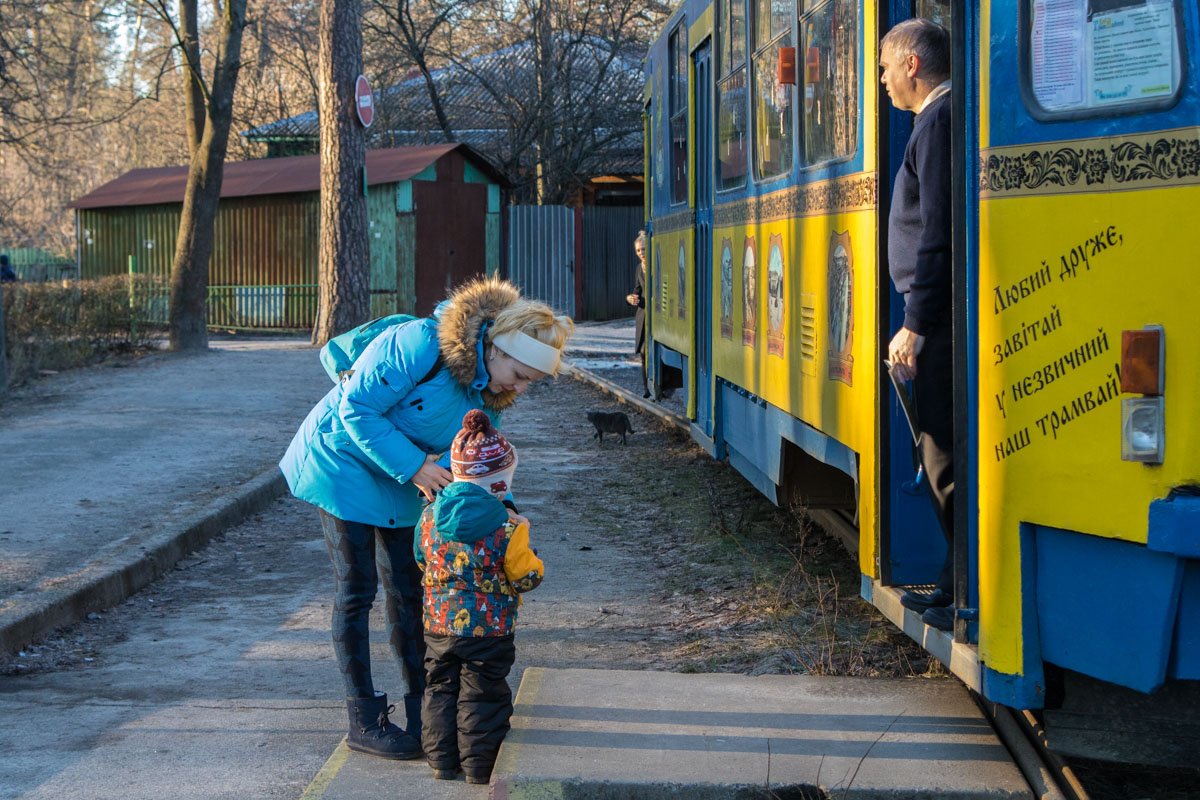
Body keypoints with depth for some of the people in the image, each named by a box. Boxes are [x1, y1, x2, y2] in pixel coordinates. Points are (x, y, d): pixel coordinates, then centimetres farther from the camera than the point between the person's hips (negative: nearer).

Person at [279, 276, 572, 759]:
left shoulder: (489, 393, -6)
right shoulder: (420, 345, -31)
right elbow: (356, 409, -29)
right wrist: (414, 466, -30)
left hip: (399, 481, 8)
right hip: (343, 461, -8)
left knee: (408, 590, 12)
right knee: (356, 590, -5)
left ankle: (421, 707, 23)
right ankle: (364, 723, 2)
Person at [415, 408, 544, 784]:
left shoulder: (430, 517, -4)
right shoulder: (508, 528, -17)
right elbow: (527, 577, -10)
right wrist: (530, 557, 8)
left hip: (438, 626, 4)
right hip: (489, 630, -4)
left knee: (440, 689, 17)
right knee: (482, 696, 8)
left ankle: (443, 763, 20)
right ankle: (479, 768, 13)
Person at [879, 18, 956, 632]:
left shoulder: (939, 121, -13)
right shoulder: (940, 118, 18)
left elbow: (938, 232, -20)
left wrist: (916, 325, -20)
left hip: (942, 326, -10)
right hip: (941, 321, 10)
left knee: (946, 463, -6)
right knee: (939, 458, 14)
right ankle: (959, 587, 21)